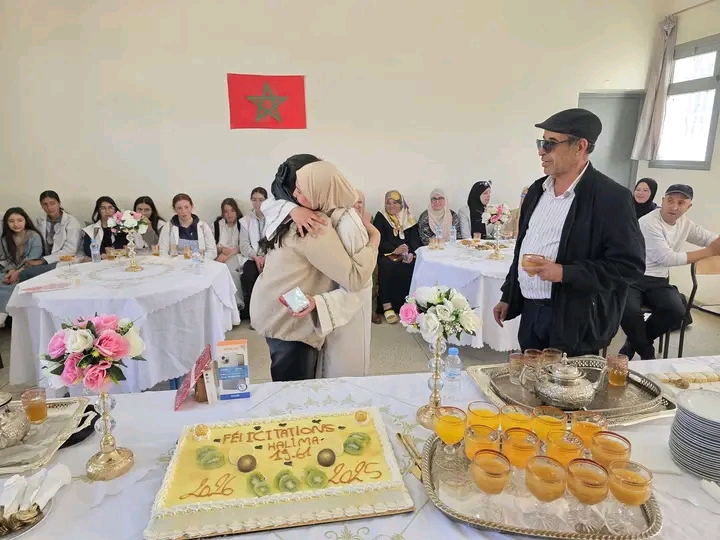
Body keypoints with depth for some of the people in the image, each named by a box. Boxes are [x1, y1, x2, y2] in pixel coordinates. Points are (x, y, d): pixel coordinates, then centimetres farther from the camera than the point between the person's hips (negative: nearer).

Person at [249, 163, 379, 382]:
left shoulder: (290, 219, 5)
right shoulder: (316, 230, -23)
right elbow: (354, 279, -25)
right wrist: (374, 241, -13)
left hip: (276, 310, 10)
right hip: (288, 320, -10)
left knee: (290, 388, 21)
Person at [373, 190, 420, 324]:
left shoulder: (409, 218, 16)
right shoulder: (380, 217, 8)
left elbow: (415, 239, 4)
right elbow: (378, 240, -5)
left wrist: (411, 253, -18)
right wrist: (394, 250, -22)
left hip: (407, 254, 2)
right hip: (387, 254, -2)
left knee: (414, 266, -29)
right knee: (386, 266, -34)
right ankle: (387, 306, -33)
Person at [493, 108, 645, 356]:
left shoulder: (611, 197, -13)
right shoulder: (538, 189, 8)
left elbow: (629, 265, -14)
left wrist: (564, 273, -23)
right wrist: (508, 297, 16)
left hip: (574, 322, -6)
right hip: (530, 312, 7)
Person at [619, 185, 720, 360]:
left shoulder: (685, 223, 9)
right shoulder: (648, 222, -14)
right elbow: (666, 258, -18)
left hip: (659, 282, 6)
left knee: (677, 312, -22)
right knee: (630, 311, -32)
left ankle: (635, 342, 3)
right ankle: (646, 351, -1)